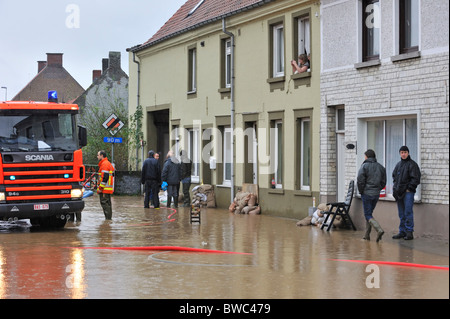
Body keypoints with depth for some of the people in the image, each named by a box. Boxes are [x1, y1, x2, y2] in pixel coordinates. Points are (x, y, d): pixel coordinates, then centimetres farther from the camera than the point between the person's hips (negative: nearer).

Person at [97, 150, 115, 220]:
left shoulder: (104, 164, -13)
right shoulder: (108, 163, 20)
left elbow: (105, 177, -21)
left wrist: (100, 188, -19)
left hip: (105, 189, -10)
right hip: (108, 189, 10)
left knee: (104, 202, -9)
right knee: (107, 203, 13)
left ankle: (108, 218, -11)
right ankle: (109, 217, 17)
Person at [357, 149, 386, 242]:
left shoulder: (364, 166, -9)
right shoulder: (381, 167, 9)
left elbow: (360, 180, -14)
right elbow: (383, 182, 11)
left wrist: (361, 191, -1)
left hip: (366, 193, -6)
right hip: (376, 194, 6)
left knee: (368, 215, -4)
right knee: (369, 213, 18)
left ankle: (379, 230, -25)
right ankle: (367, 235, 18)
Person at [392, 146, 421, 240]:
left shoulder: (412, 164, -4)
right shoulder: (398, 165, 17)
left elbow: (415, 178, -9)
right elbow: (394, 176, 26)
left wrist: (409, 188, -12)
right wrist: (395, 188, 13)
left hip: (408, 192, -7)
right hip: (399, 193, 7)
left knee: (408, 213, -9)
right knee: (401, 214, 9)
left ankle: (409, 232, -7)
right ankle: (402, 232, 13)